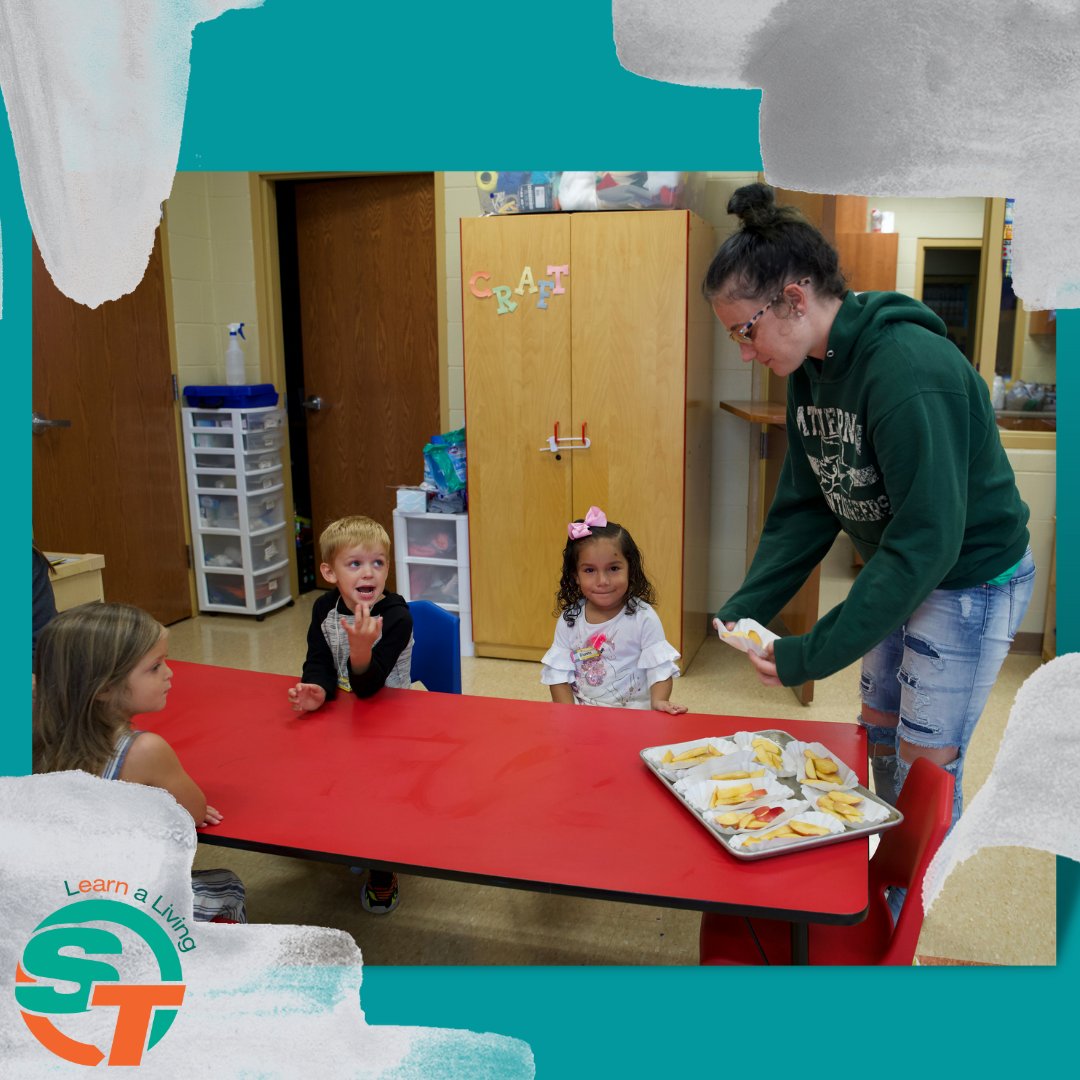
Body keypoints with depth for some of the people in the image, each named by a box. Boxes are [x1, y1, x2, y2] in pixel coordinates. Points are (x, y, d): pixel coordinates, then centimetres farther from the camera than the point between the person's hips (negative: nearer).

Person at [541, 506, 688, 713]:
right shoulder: (569, 619, 3)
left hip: (633, 712, -1)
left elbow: (659, 667, -7)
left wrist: (658, 700, -25)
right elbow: (558, 673, 3)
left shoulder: (643, 617, -5)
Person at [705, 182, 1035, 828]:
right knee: (879, 735, 19)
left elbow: (928, 540, -32)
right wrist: (747, 607, -11)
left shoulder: (910, 371, -31)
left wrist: (810, 656, -30)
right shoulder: (812, 369, -3)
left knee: (923, 767, 2)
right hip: (897, 572, 8)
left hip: (970, 580, -8)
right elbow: (804, 505, 1)